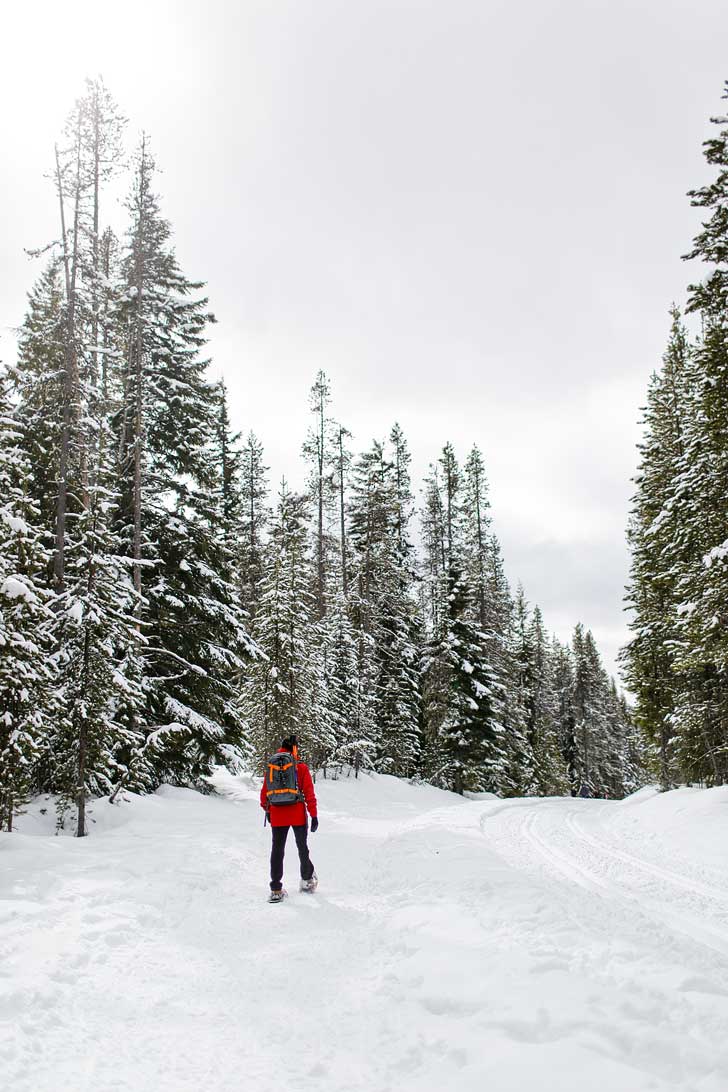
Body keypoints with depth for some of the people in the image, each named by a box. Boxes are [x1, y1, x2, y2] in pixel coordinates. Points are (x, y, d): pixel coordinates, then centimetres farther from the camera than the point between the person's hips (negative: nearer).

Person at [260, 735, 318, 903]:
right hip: (298, 815, -2)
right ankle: (307, 880, 31)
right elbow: (309, 793, -7)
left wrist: (267, 810, 24)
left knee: (277, 851, 7)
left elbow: (264, 793, 10)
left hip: (277, 816, 2)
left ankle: (276, 889, 4)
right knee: (302, 848, 16)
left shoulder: (270, 767, 4)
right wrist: (314, 815, -2)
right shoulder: (301, 768, -5)